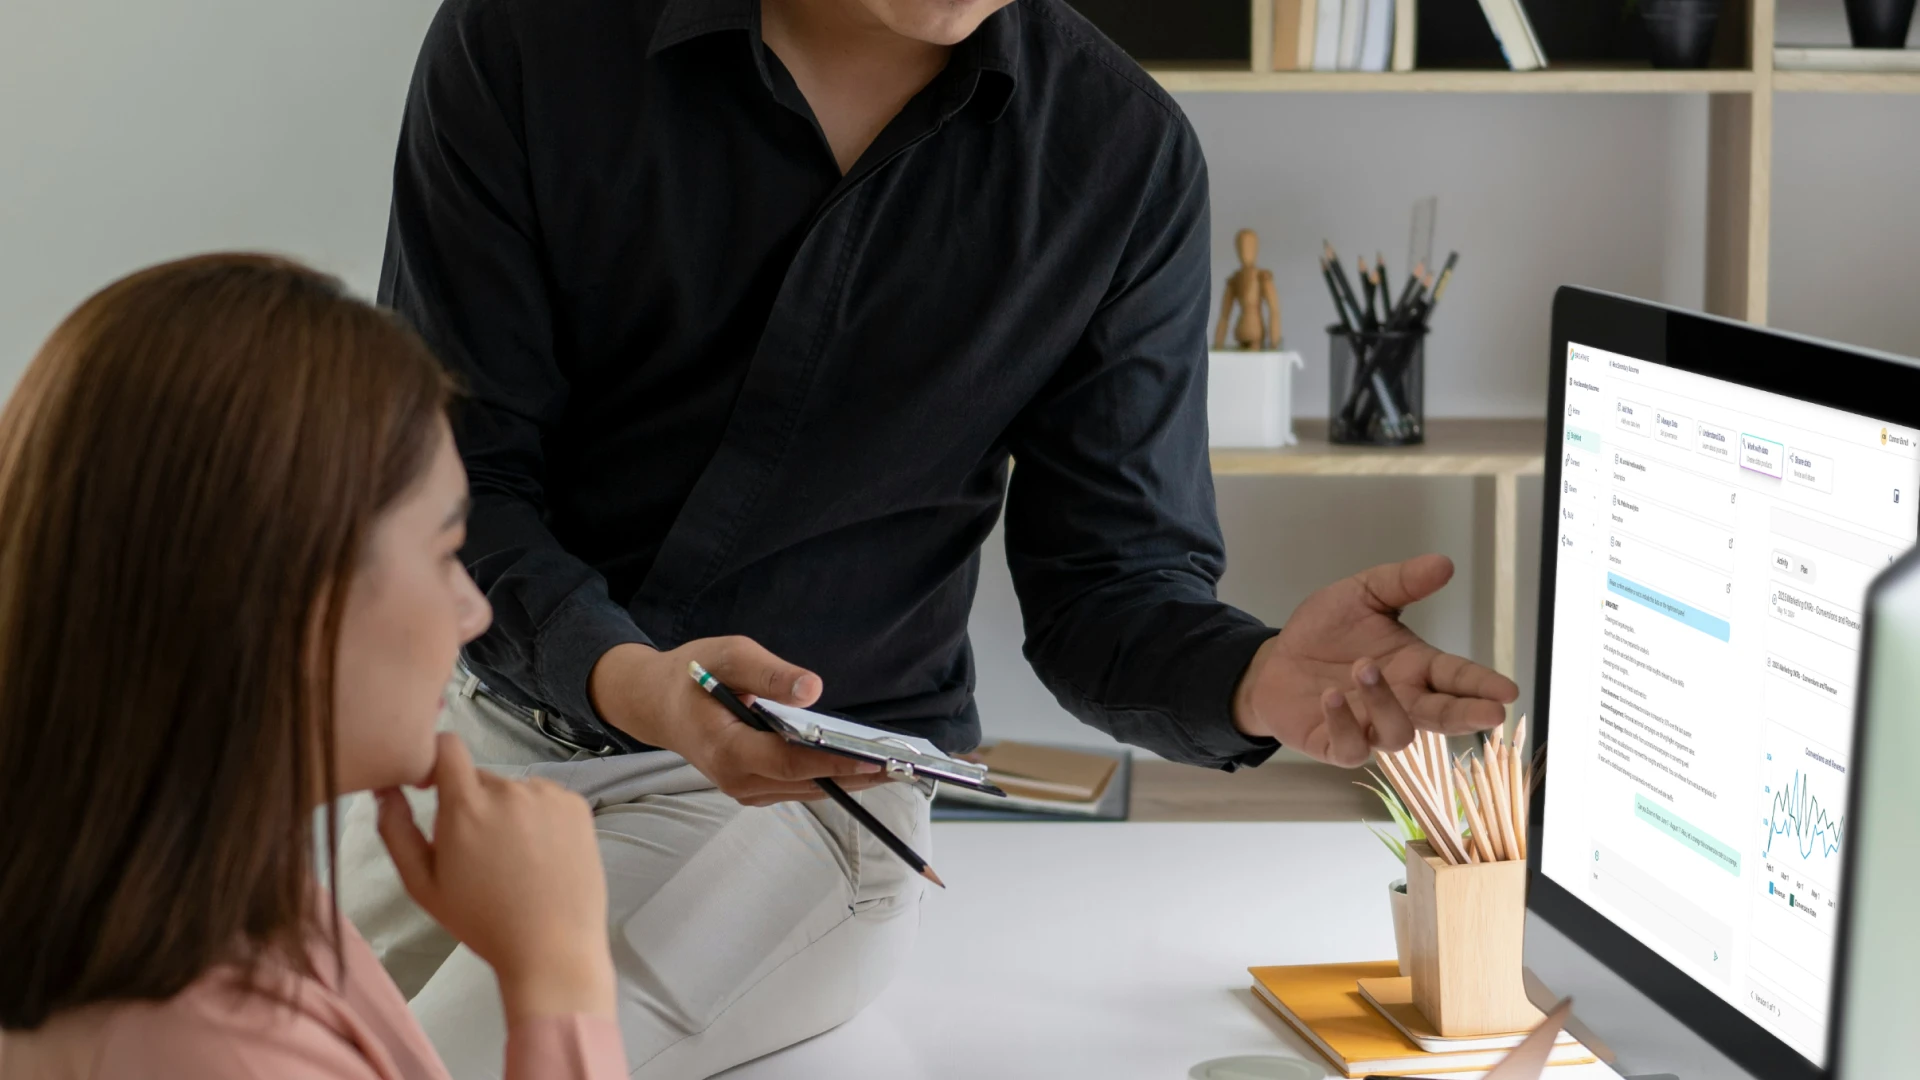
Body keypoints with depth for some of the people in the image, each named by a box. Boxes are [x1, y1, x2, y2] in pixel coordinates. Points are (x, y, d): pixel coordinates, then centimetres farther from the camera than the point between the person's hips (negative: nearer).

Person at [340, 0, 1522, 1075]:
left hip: (816, 789, -1)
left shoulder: (1125, 154, -8)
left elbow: (1110, 581, -3)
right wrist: (624, 678, -31)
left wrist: (1255, 679, -27)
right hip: (488, 710, 2)